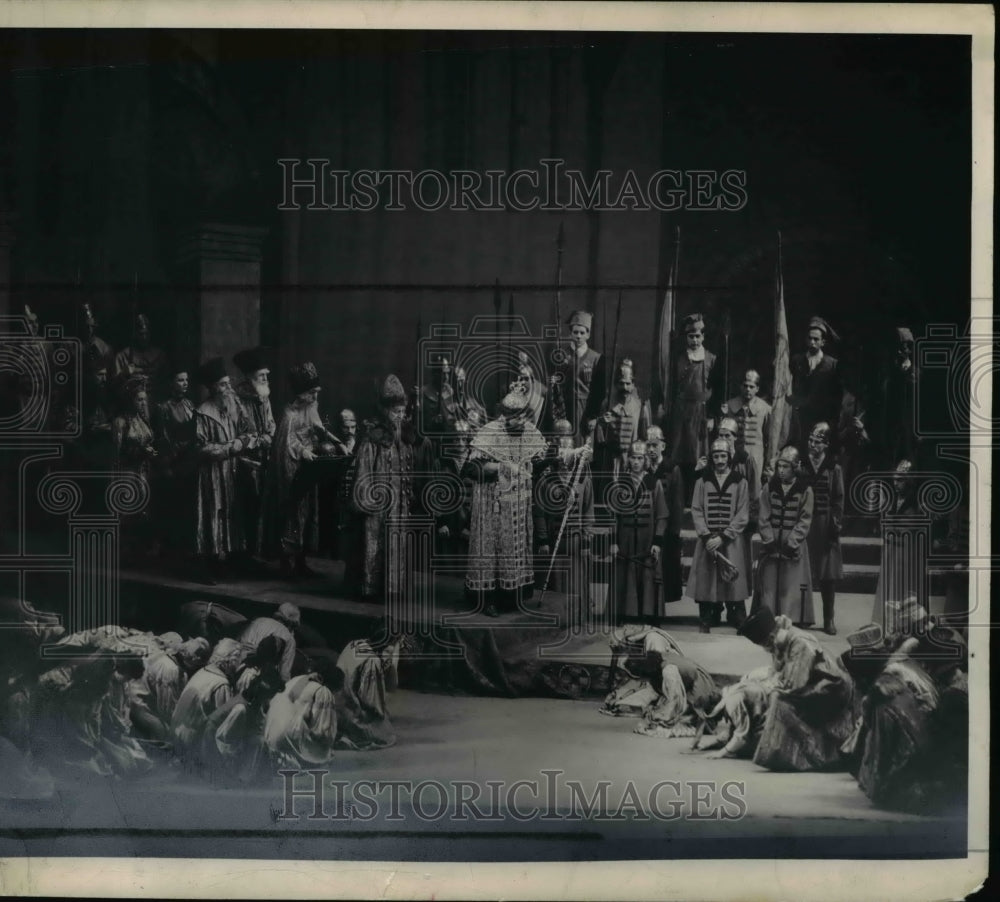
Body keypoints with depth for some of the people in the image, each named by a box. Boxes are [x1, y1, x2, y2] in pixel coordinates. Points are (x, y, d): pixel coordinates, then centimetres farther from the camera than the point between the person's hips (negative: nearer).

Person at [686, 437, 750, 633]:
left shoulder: (740, 482, 4)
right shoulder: (702, 481, 9)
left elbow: (742, 515, -1)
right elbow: (696, 510, 4)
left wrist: (723, 537, -10)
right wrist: (707, 536, -9)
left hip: (731, 541, -1)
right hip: (707, 540, 1)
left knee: (733, 584, -5)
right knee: (706, 583, -1)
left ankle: (738, 623, 1)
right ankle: (705, 622, 7)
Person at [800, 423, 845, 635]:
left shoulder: (834, 469, 3)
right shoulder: (801, 466, 7)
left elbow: (838, 500, 2)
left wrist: (836, 525, -7)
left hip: (825, 527, -1)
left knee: (828, 575, 2)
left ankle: (829, 619, 9)